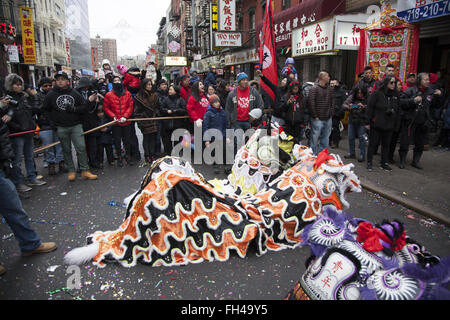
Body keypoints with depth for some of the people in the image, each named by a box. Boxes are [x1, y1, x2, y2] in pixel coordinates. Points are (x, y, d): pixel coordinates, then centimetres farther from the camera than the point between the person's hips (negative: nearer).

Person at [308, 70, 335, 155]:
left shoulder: (329, 89, 11)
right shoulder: (314, 89, -10)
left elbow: (332, 101, 18)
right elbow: (311, 103, -14)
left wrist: (331, 113, 8)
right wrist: (315, 116, -14)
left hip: (328, 119, 7)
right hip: (318, 119, -7)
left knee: (325, 138, 14)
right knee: (315, 138, -2)